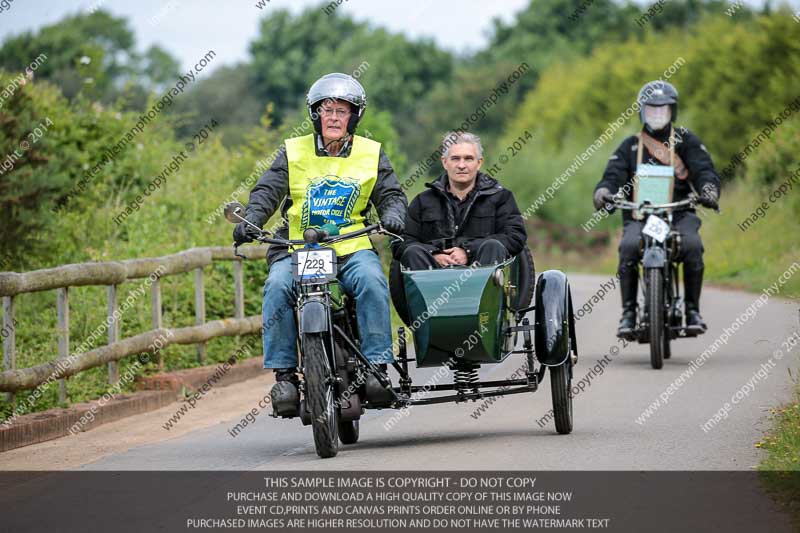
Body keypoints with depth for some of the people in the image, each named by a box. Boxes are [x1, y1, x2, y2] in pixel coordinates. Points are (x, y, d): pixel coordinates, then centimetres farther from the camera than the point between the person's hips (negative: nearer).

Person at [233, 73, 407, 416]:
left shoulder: (372, 154, 13)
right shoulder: (293, 152, 11)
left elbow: (391, 194, 10)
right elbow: (267, 190, 2)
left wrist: (392, 215, -13)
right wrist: (251, 220, -17)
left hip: (353, 247, 0)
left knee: (372, 281, -32)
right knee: (277, 287, -29)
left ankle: (376, 366, -26)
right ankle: (284, 373, -24)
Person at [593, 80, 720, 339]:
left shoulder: (686, 141, 12)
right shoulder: (630, 146, 16)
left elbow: (704, 170, -1)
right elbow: (613, 175, 4)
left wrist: (709, 190, -25)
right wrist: (603, 192, -20)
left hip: (680, 213, -1)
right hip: (639, 216, 1)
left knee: (692, 246, -33)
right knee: (629, 247, -32)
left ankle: (692, 309, -18)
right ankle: (628, 313, -24)